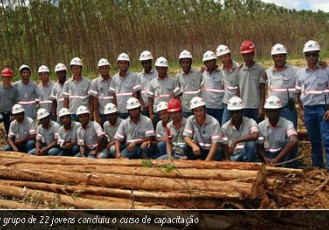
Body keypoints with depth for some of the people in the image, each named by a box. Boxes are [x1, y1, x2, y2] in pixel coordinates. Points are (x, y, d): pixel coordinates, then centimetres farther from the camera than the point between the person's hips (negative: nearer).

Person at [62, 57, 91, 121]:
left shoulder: (87, 82, 1)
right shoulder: (67, 83, 6)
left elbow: (91, 99, 2)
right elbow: (66, 100, 8)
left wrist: (91, 114, -3)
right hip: (72, 113, 2)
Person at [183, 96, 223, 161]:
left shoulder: (214, 122, -18)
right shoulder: (190, 120, -8)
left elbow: (215, 143, -22)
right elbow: (186, 137, -11)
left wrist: (207, 160, -32)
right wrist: (194, 146, -34)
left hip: (212, 150, -2)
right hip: (198, 149, 2)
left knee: (217, 158, -32)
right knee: (186, 149, -26)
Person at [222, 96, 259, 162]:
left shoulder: (250, 122, -7)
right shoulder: (225, 127, -1)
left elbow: (255, 135, -30)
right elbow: (225, 150, 2)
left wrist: (236, 141, -31)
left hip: (247, 156, 0)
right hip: (233, 157, 0)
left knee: (251, 142, -31)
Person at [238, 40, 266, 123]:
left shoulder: (260, 69, -3)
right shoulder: (240, 70, 6)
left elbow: (262, 90, -2)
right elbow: (238, 89, 9)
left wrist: (261, 107, -7)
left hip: (257, 107, -3)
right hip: (243, 107, 3)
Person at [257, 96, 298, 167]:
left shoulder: (287, 124, -13)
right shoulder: (261, 126, -4)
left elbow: (294, 141, -33)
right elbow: (259, 147, 0)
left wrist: (277, 158, -41)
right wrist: (265, 158, -24)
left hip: (282, 154, 0)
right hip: (267, 156, 0)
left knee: (289, 142, -29)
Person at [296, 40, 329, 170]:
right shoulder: (301, 73, 7)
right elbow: (298, 93, 14)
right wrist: (301, 109, 9)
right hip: (308, 110, 4)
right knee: (314, 140, 13)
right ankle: (317, 165, 24)